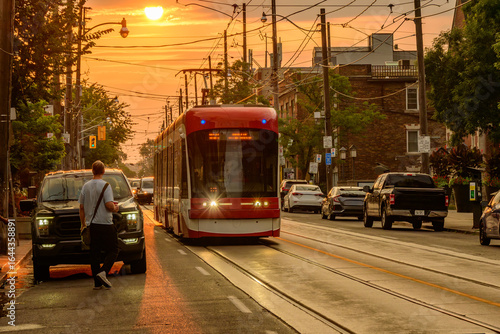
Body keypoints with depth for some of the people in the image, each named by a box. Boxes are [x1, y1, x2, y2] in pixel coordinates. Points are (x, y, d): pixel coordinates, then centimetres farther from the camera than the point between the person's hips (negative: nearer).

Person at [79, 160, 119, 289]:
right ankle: (103, 272, -17)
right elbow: (109, 205, -19)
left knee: (94, 253, 8)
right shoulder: (105, 186, -10)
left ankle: (97, 282, 8)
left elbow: (81, 207, 12)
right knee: (112, 250, 4)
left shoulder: (85, 186, 8)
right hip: (105, 224, -5)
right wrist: (115, 208, 3)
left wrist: (83, 223, 21)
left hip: (91, 225, 5)